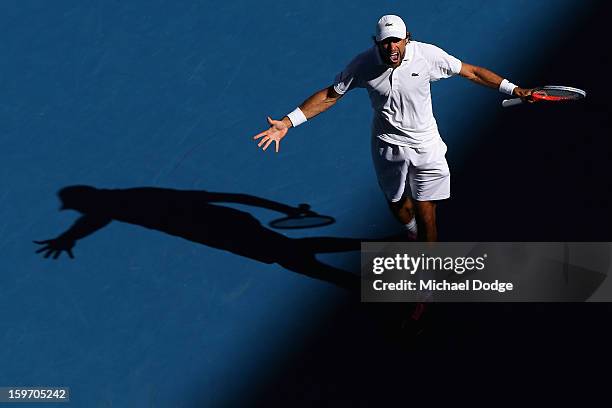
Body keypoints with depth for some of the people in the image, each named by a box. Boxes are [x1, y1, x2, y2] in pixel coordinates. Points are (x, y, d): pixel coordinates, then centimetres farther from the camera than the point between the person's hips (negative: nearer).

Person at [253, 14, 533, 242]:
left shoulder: (428, 55, -17)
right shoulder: (363, 65, -15)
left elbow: (472, 72, -5)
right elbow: (330, 95, -6)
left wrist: (513, 89, -6)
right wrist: (286, 123, -11)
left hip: (425, 147, -1)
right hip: (387, 147, 1)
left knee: (426, 217, -2)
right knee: (399, 207, 20)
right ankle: (413, 234, 56)